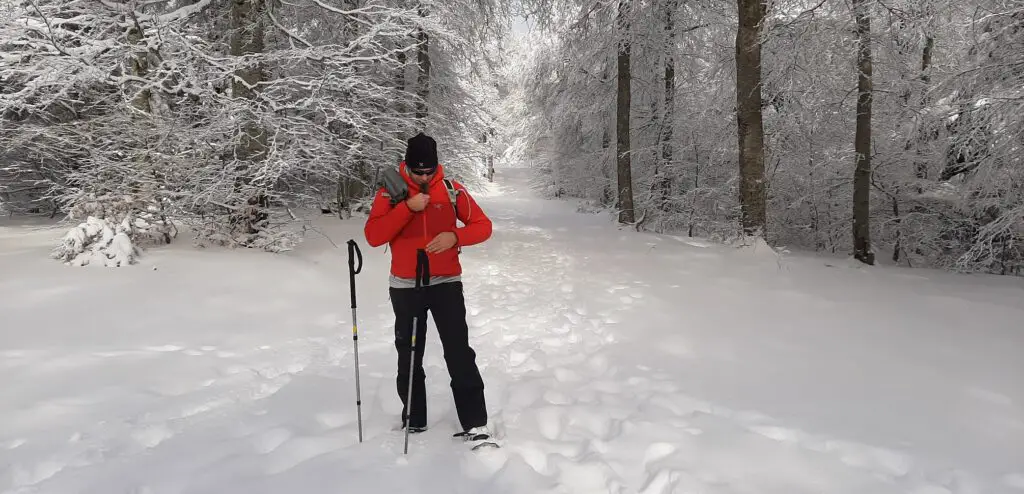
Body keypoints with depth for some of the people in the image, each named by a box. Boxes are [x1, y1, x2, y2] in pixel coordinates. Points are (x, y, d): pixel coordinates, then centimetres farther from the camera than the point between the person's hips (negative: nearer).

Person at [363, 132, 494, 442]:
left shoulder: (452, 190, -2)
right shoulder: (390, 192, -3)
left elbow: (483, 226, 0)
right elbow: (373, 236, -11)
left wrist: (455, 236, -20)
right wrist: (408, 207, -21)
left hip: (446, 283, -1)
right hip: (405, 287, 1)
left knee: (459, 354, -6)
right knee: (409, 356, 11)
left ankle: (475, 423, 1)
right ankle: (414, 423, 26)